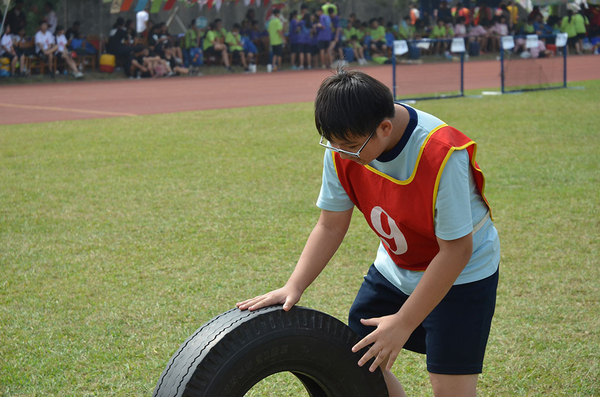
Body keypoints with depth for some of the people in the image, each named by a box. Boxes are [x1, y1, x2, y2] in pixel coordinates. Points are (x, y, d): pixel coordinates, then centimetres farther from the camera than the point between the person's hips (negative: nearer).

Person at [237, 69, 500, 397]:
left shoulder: (442, 156, -34)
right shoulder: (344, 146, -16)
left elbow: (456, 251, -27)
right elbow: (331, 225, -5)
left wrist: (404, 322, -24)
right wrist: (293, 287, -17)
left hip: (462, 272, -6)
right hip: (395, 268, 6)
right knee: (358, 362, 5)